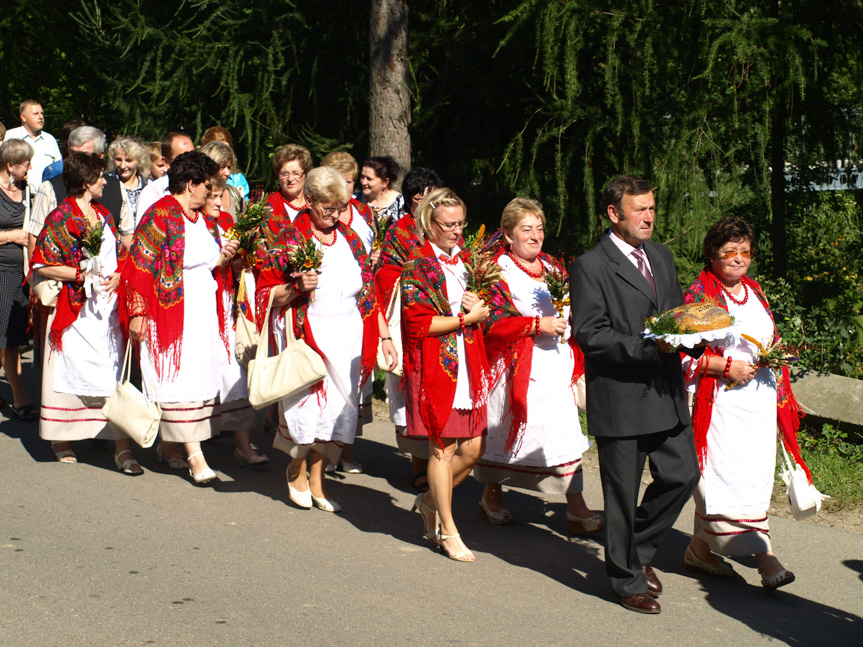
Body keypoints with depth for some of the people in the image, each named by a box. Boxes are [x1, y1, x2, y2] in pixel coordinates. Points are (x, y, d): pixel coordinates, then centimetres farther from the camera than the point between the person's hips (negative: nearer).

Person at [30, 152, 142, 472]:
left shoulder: (104, 214, 14)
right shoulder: (61, 217, -5)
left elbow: (121, 256, 19)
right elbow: (42, 264, -9)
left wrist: (117, 277, -2)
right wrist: (81, 274, -15)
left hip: (108, 307, 5)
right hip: (74, 308, -5)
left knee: (116, 372, -4)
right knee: (70, 370, 3)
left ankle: (122, 448, -8)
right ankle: (60, 438, 23)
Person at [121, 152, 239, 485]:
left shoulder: (205, 220, 14)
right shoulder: (159, 216, -10)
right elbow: (140, 265, -14)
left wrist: (223, 257, 2)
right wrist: (137, 312, -18)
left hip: (204, 313, 8)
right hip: (171, 313, -8)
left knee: (199, 378, 7)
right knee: (180, 379, -9)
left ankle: (169, 443, 20)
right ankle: (194, 455, -10)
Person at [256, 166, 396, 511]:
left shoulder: (349, 237, 10)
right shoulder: (290, 239, -4)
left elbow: (368, 289, 13)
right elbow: (267, 293, -2)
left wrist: (384, 337, 10)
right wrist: (296, 289, -21)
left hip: (348, 337, 4)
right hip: (307, 333, -4)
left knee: (337, 406, 3)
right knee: (309, 403, -7)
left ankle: (316, 481, 17)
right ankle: (296, 468, 22)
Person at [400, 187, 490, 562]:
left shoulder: (464, 260, 14)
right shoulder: (418, 265, -7)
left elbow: (481, 312, 24)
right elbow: (418, 323, -14)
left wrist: (478, 306, 1)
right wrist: (466, 318, -12)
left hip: (468, 366, 7)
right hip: (435, 367, -7)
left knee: (473, 448, 6)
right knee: (443, 448, -1)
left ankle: (431, 501, 30)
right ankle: (447, 531, 9)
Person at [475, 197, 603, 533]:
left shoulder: (553, 267, 15)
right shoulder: (498, 271, -4)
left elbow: (570, 311, 24)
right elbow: (492, 322, -14)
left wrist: (570, 319, 0)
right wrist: (538, 324, -19)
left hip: (558, 364, 5)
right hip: (518, 365, -5)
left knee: (566, 431, -3)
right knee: (505, 428, 7)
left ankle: (576, 507, -3)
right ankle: (492, 495, 27)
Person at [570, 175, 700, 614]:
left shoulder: (661, 256, 13)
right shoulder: (590, 267, -10)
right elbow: (590, 335, -16)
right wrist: (649, 347, -24)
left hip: (666, 393, 7)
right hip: (620, 400, -7)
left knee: (682, 475, 9)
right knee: (622, 493, 4)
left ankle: (638, 549, 31)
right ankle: (628, 579, 20)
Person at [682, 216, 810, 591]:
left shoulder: (755, 293, 15)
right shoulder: (699, 296, -6)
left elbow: (771, 341, 26)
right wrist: (727, 367, -16)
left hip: (761, 401, 7)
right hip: (721, 402, -7)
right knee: (730, 477, -12)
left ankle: (700, 548, 19)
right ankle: (762, 554, -14)